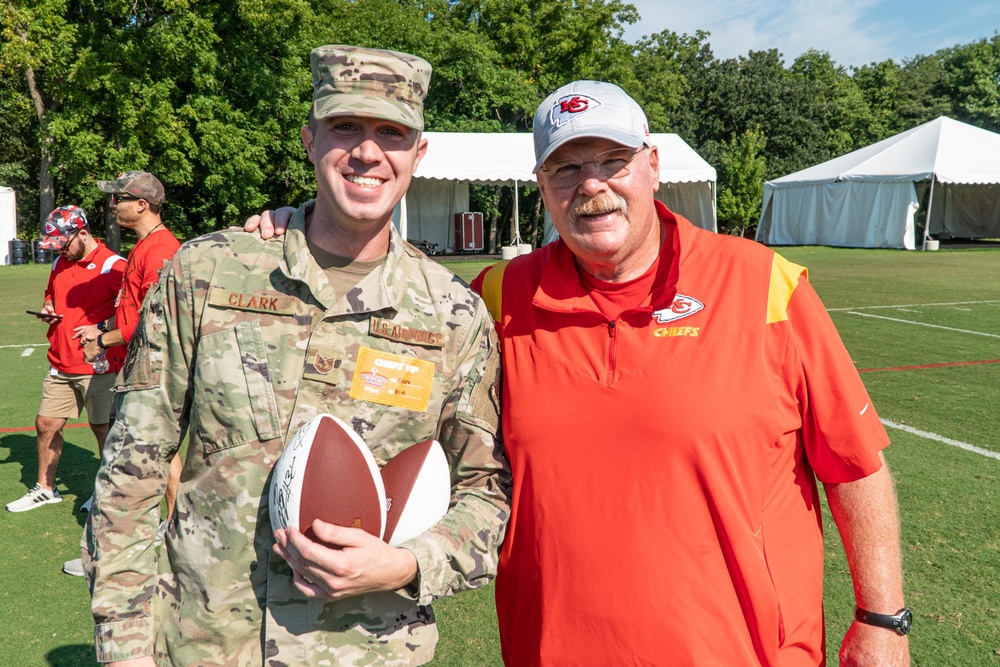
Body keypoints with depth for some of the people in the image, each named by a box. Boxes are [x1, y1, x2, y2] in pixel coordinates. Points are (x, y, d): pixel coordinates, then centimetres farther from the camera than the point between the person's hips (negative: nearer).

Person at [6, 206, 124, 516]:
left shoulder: (113, 265, -12)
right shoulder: (60, 263, 12)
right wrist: (48, 308, 6)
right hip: (60, 366, 7)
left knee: (103, 429, 2)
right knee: (46, 424, 12)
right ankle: (45, 489, 29)